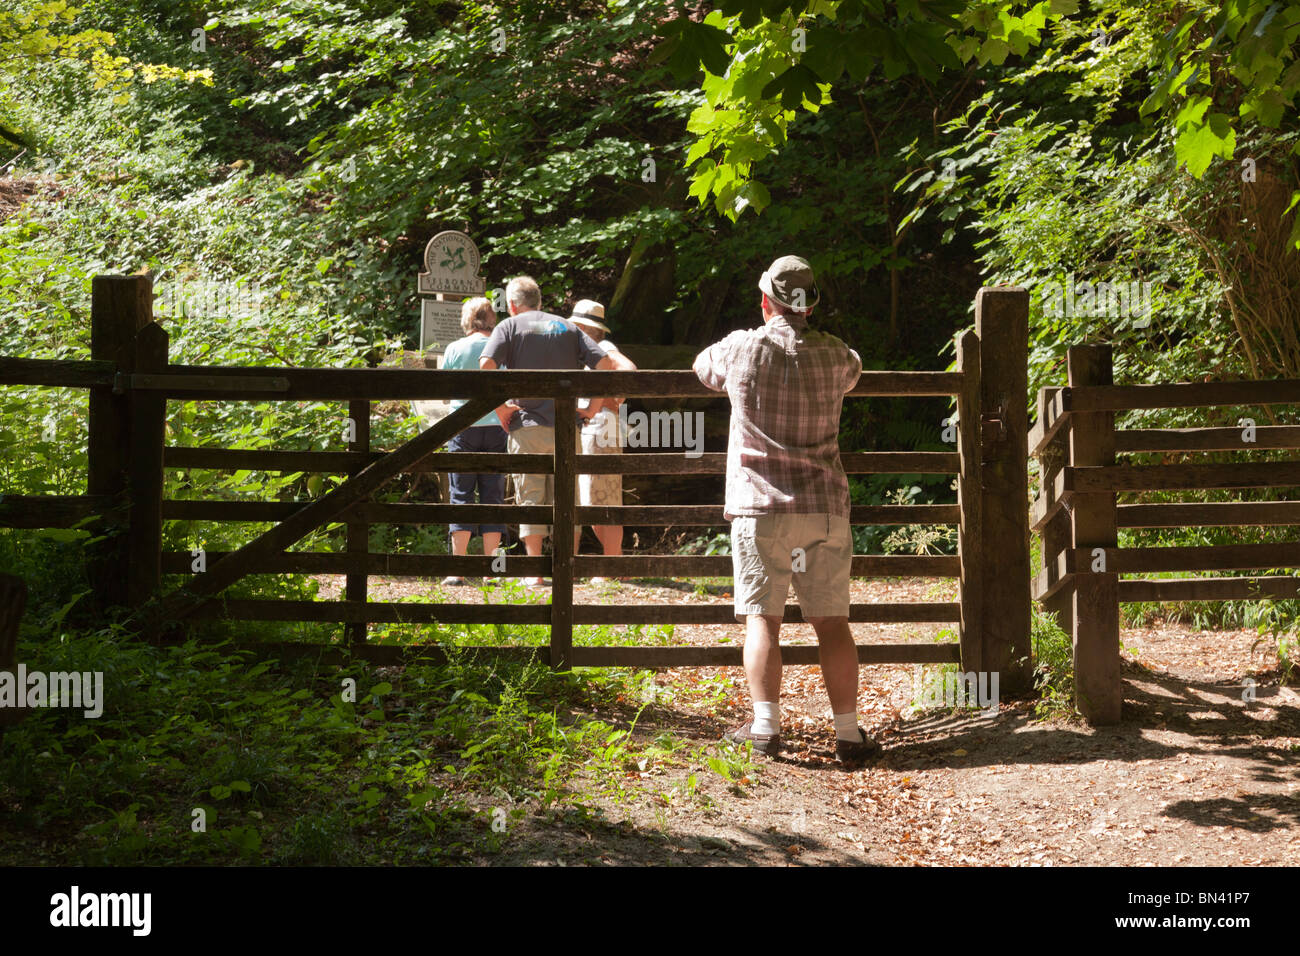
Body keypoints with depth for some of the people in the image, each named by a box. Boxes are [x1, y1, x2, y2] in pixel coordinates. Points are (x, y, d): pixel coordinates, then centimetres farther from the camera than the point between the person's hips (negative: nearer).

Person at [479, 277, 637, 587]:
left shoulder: (510, 326, 5)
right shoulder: (568, 328, 14)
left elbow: (485, 366, -13)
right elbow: (607, 363, 4)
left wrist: (500, 407, -5)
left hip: (526, 426, -2)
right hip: (566, 427, 2)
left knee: (530, 499, 3)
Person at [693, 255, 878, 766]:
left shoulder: (741, 349, -2)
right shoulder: (834, 355, 4)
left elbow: (702, 365, 21)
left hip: (760, 506, -2)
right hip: (825, 508, 2)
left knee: (763, 618, 0)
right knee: (831, 621, 3)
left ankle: (766, 725, -7)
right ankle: (848, 732, 3)